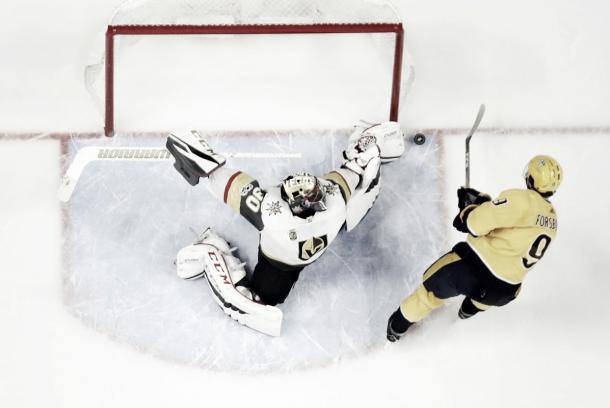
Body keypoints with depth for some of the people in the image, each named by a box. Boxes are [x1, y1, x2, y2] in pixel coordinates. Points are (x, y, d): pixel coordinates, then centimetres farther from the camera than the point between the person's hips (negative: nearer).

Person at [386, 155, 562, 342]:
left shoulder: (522, 199, -18)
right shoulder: (552, 219, 8)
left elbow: (476, 223, -22)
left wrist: (470, 207, 0)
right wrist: (483, 201, 13)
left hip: (473, 270, -5)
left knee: (433, 287, 21)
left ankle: (399, 324, 38)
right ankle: (471, 309, 53)